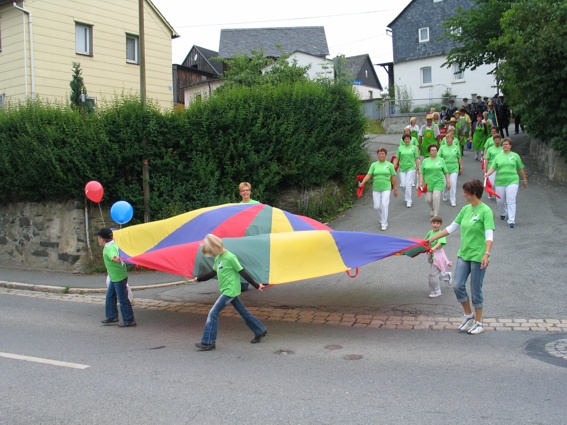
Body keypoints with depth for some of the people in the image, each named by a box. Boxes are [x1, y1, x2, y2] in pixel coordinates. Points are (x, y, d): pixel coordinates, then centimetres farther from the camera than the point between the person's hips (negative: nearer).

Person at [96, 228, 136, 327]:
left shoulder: (109, 249, -24)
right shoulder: (113, 244, 5)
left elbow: (114, 256, -45)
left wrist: (116, 259, -60)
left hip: (119, 278, -10)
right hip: (114, 278, 10)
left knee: (123, 299, -2)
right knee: (110, 296, 18)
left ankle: (129, 321, 6)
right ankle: (112, 317, 27)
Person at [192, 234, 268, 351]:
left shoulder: (230, 257, -18)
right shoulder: (218, 258, 7)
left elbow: (243, 272, -15)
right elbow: (213, 272, 21)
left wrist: (256, 285, -11)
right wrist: (199, 278, 26)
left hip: (230, 291, -9)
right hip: (229, 290, 9)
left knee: (213, 313, -8)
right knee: (243, 312, 16)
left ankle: (208, 342, -3)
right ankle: (260, 331, 27)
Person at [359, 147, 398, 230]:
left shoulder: (389, 165, 3)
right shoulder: (374, 165, 6)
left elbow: (393, 177, 6)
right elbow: (369, 175, -3)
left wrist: (395, 189, 7)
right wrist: (362, 182, -19)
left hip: (386, 188, -2)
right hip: (376, 188, 2)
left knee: (384, 205, -13)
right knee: (377, 206, 4)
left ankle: (384, 223, -2)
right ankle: (383, 218, 35)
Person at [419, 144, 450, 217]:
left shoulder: (441, 160, 5)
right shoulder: (425, 161, 6)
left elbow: (446, 172, 7)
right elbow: (422, 173, 6)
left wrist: (448, 182, 3)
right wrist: (421, 182, -3)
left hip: (438, 183, -2)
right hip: (428, 183, 2)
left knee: (436, 197, -18)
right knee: (428, 199, 2)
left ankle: (436, 215, -9)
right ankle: (433, 209, 35)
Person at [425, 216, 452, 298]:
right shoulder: (430, 233, 4)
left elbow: (440, 243, -32)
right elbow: (425, 241, 19)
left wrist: (433, 248, -47)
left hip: (438, 255, -7)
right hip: (431, 255, 7)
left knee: (433, 274, -6)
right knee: (437, 273, 20)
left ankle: (436, 292, 8)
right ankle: (448, 275, 51)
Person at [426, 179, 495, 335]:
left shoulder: (485, 211, -13)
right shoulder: (465, 209, 8)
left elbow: (489, 234, -21)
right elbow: (452, 227, 15)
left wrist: (487, 254, -33)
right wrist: (432, 238, 15)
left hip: (478, 257, -6)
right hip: (464, 254, 6)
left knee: (476, 291, 2)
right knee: (457, 285, 2)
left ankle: (478, 323, 19)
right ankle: (468, 316, 23)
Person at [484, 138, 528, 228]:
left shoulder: (515, 156, 6)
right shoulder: (498, 156, 9)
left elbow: (521, 169, 13)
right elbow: (493, 168, 2)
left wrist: (524, 179, 18)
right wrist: (487, 174, -17)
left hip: (512, 181, -2)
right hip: (500, 182, 2)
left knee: (511, 201, -12)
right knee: (500, 200, 10)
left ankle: (511, 221, -12)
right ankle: (503, 213, 40)